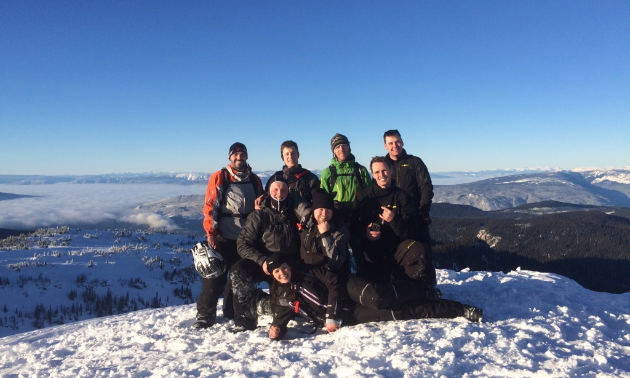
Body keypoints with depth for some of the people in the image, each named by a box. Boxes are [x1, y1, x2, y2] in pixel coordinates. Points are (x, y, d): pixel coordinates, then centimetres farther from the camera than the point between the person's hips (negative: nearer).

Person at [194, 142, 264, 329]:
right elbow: (210, 207, -5)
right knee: (214, 277, -3)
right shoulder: (219, 177, -1)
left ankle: (232, 311, 27)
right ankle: (205, 314, 8)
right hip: (223, 238, -4)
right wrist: (210, 233, -12)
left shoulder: (255, 180, 11)